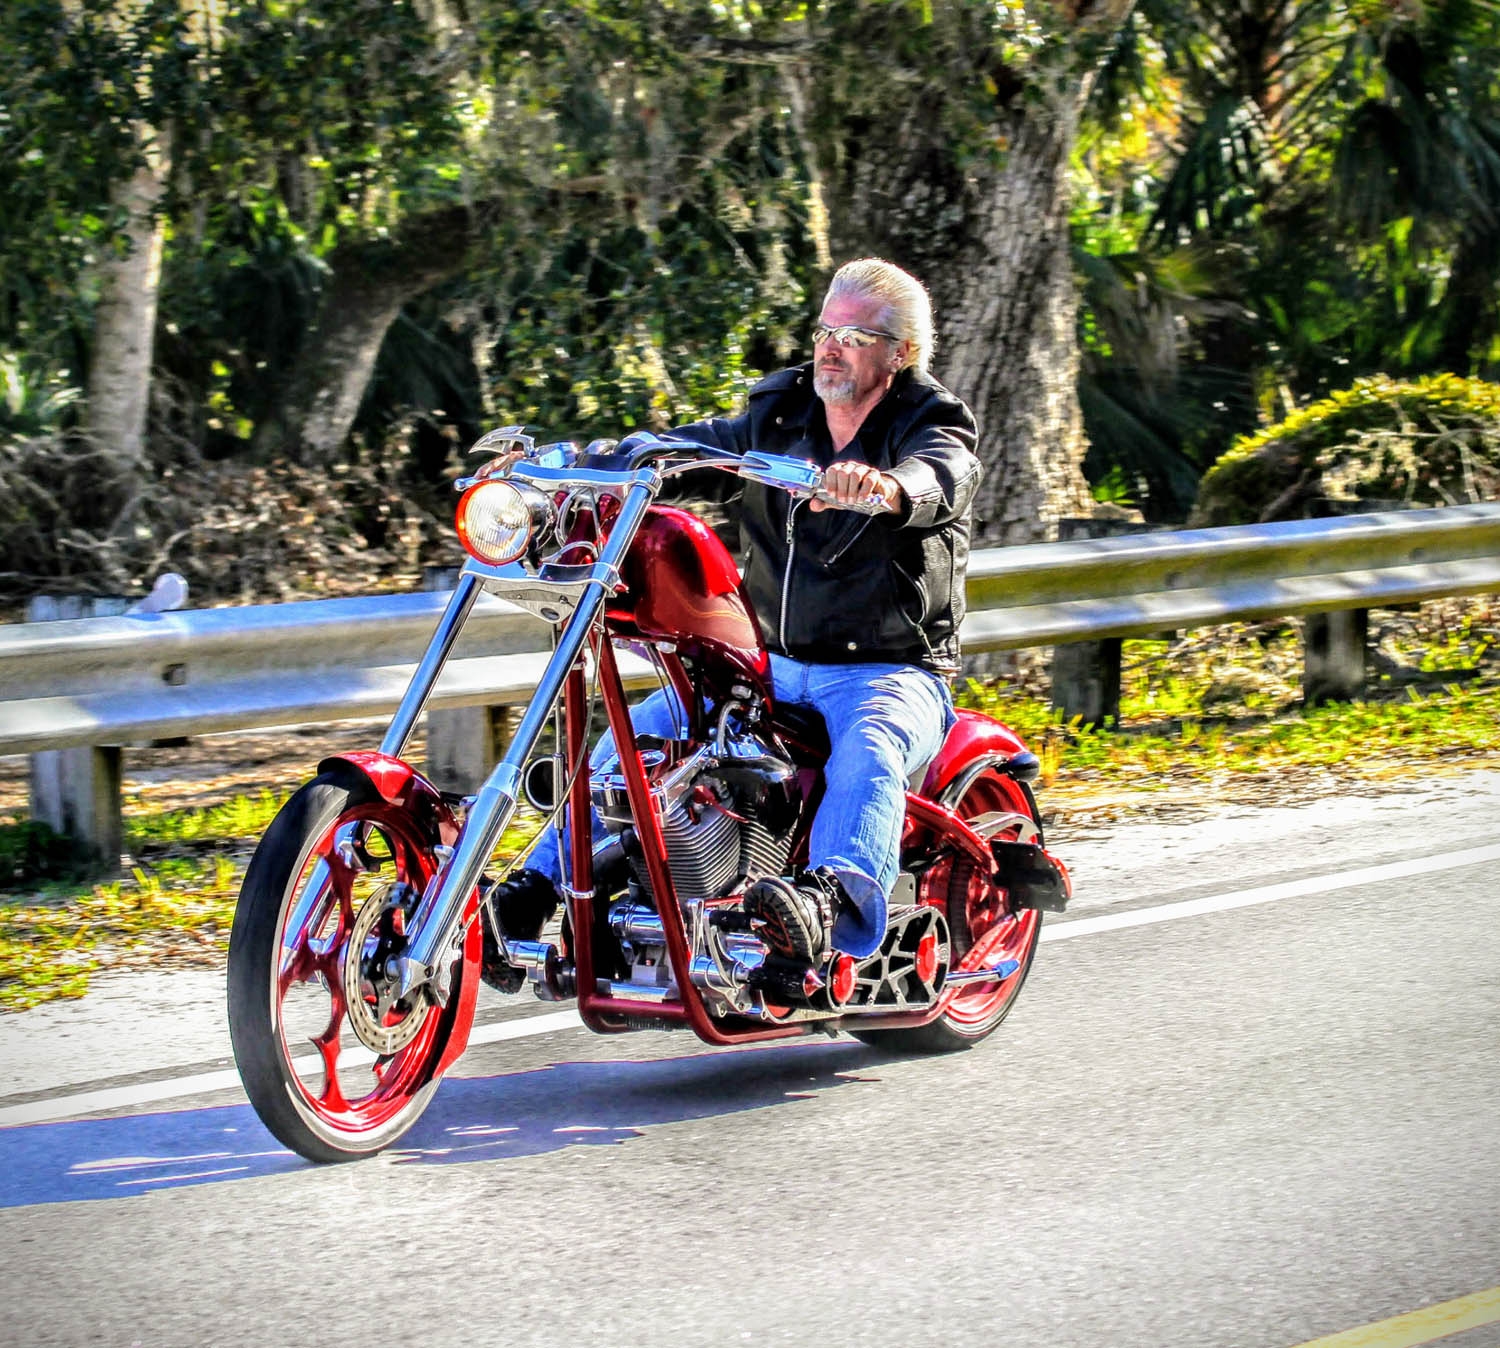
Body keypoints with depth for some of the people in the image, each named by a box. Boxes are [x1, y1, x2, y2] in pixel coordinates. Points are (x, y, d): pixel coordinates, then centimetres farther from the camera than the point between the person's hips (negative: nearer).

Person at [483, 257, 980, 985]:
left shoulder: (933, 424, -6)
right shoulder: (780, 412, 11)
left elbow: (939, 478, -29)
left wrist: (886, 486, -54)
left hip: (889, 673, -6)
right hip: (770, 665, 6)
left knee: (866, 754, -38)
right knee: (637, 733, -10)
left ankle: (833, 899, -63)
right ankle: (538, 888, -6)